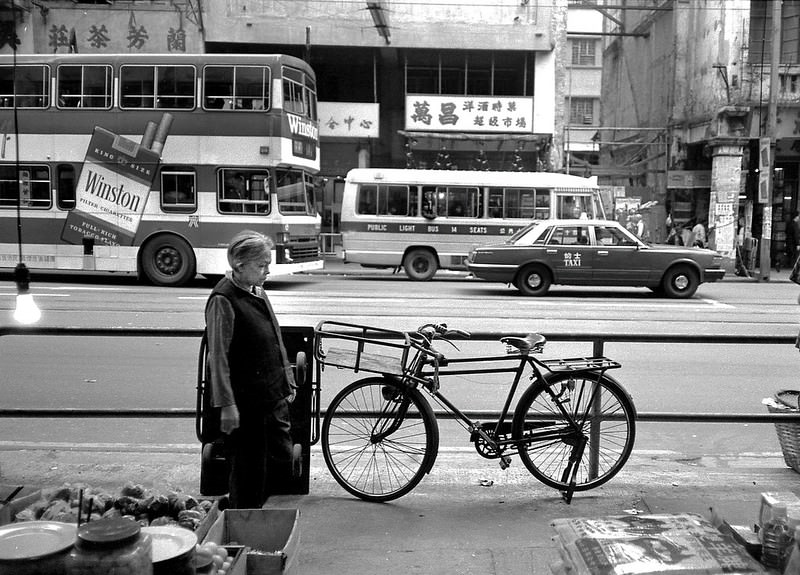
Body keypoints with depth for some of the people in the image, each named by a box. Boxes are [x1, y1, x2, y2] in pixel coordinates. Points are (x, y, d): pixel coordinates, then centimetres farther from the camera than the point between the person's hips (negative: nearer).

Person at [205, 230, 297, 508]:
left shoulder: (259, 292, 11)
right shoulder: (223, 300, -15)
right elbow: (218, 356, -18)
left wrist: (287, 382, 20)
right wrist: (227, 404, -20)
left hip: (274, 398, 9)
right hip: (245, 403, -8)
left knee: (283, 461, 14)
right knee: (248, 470, 4)